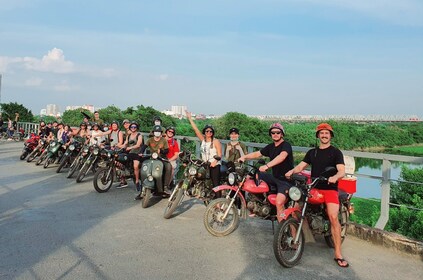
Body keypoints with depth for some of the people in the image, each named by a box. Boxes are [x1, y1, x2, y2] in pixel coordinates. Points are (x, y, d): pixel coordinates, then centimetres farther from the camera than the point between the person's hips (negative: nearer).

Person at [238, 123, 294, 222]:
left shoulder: (286, 145, -13)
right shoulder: (270, 147, 12)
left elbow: (282, 156, -33)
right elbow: (257, 154, 13)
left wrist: (267, 166, -46)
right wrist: (244, 157, -4)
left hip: (286, 179, -8)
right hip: (274, 177, 8)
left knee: (279, 203, -29)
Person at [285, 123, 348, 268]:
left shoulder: (336, 152, 5)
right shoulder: (312, 152, 18)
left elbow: (342, 171, -7)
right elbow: (301, 166, 10)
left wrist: (335, 177, -29)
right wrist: (292, 171, -11)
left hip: (330, 188, -4)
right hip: (313, 188, 4)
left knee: (333, 217, -21)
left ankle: (338, 254, -13)